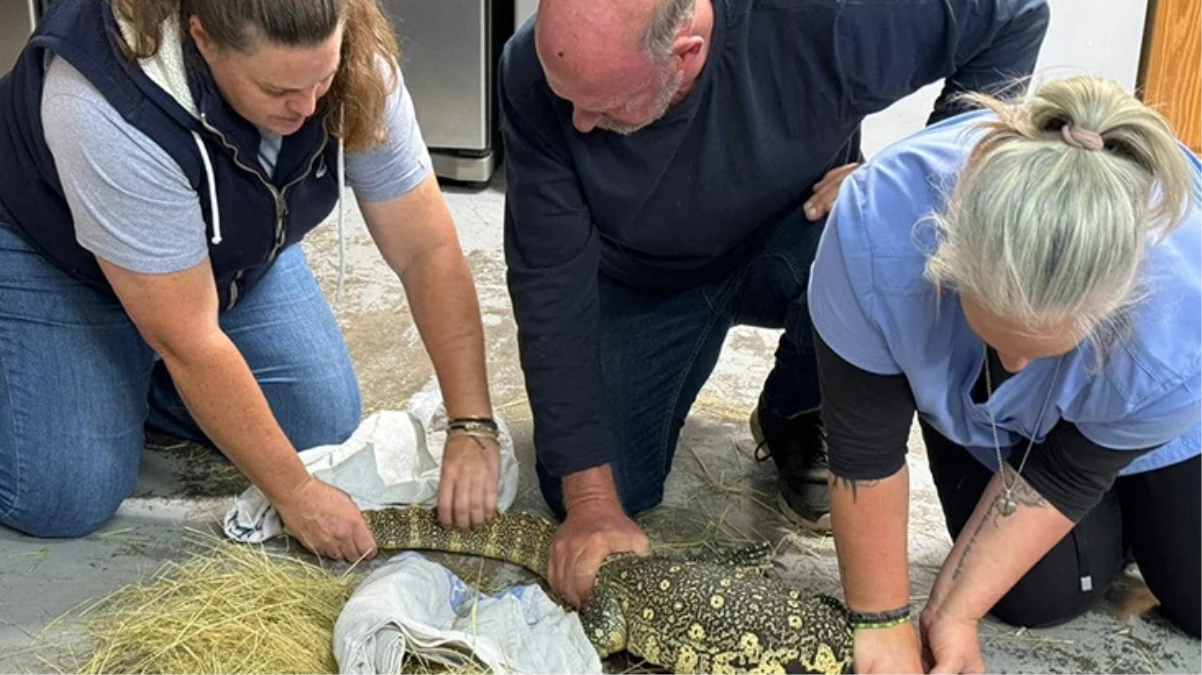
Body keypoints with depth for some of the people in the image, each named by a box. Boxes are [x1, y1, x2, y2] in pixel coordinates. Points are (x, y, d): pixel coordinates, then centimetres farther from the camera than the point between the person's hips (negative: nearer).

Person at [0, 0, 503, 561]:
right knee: (66, 498, -17)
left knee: (323, 423, -6)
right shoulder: (110, 113, -40)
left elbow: (428, 251, -21)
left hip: (232, 251, 5)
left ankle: (131, 376, 16)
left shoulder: (354, 64, -27)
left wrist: (471, 427, -27)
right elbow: (189, 343, -34)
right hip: (51, 258, -5)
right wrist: (296, 493, -28)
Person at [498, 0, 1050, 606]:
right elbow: (550, 285, -25)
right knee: (581, 491, -11)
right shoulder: (534, 74, -29)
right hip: (642, 280, 2)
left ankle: (793, 419, -2)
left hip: (792, 245, -1)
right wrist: (590, 499, -27)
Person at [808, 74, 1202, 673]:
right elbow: (864, 447, -29)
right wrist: (882, 623, -20)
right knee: (1042, 594, -6)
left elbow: (1065, 476, -22)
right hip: (965, 386, 1)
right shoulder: (877, 224, -42)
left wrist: (954, 611, -18)